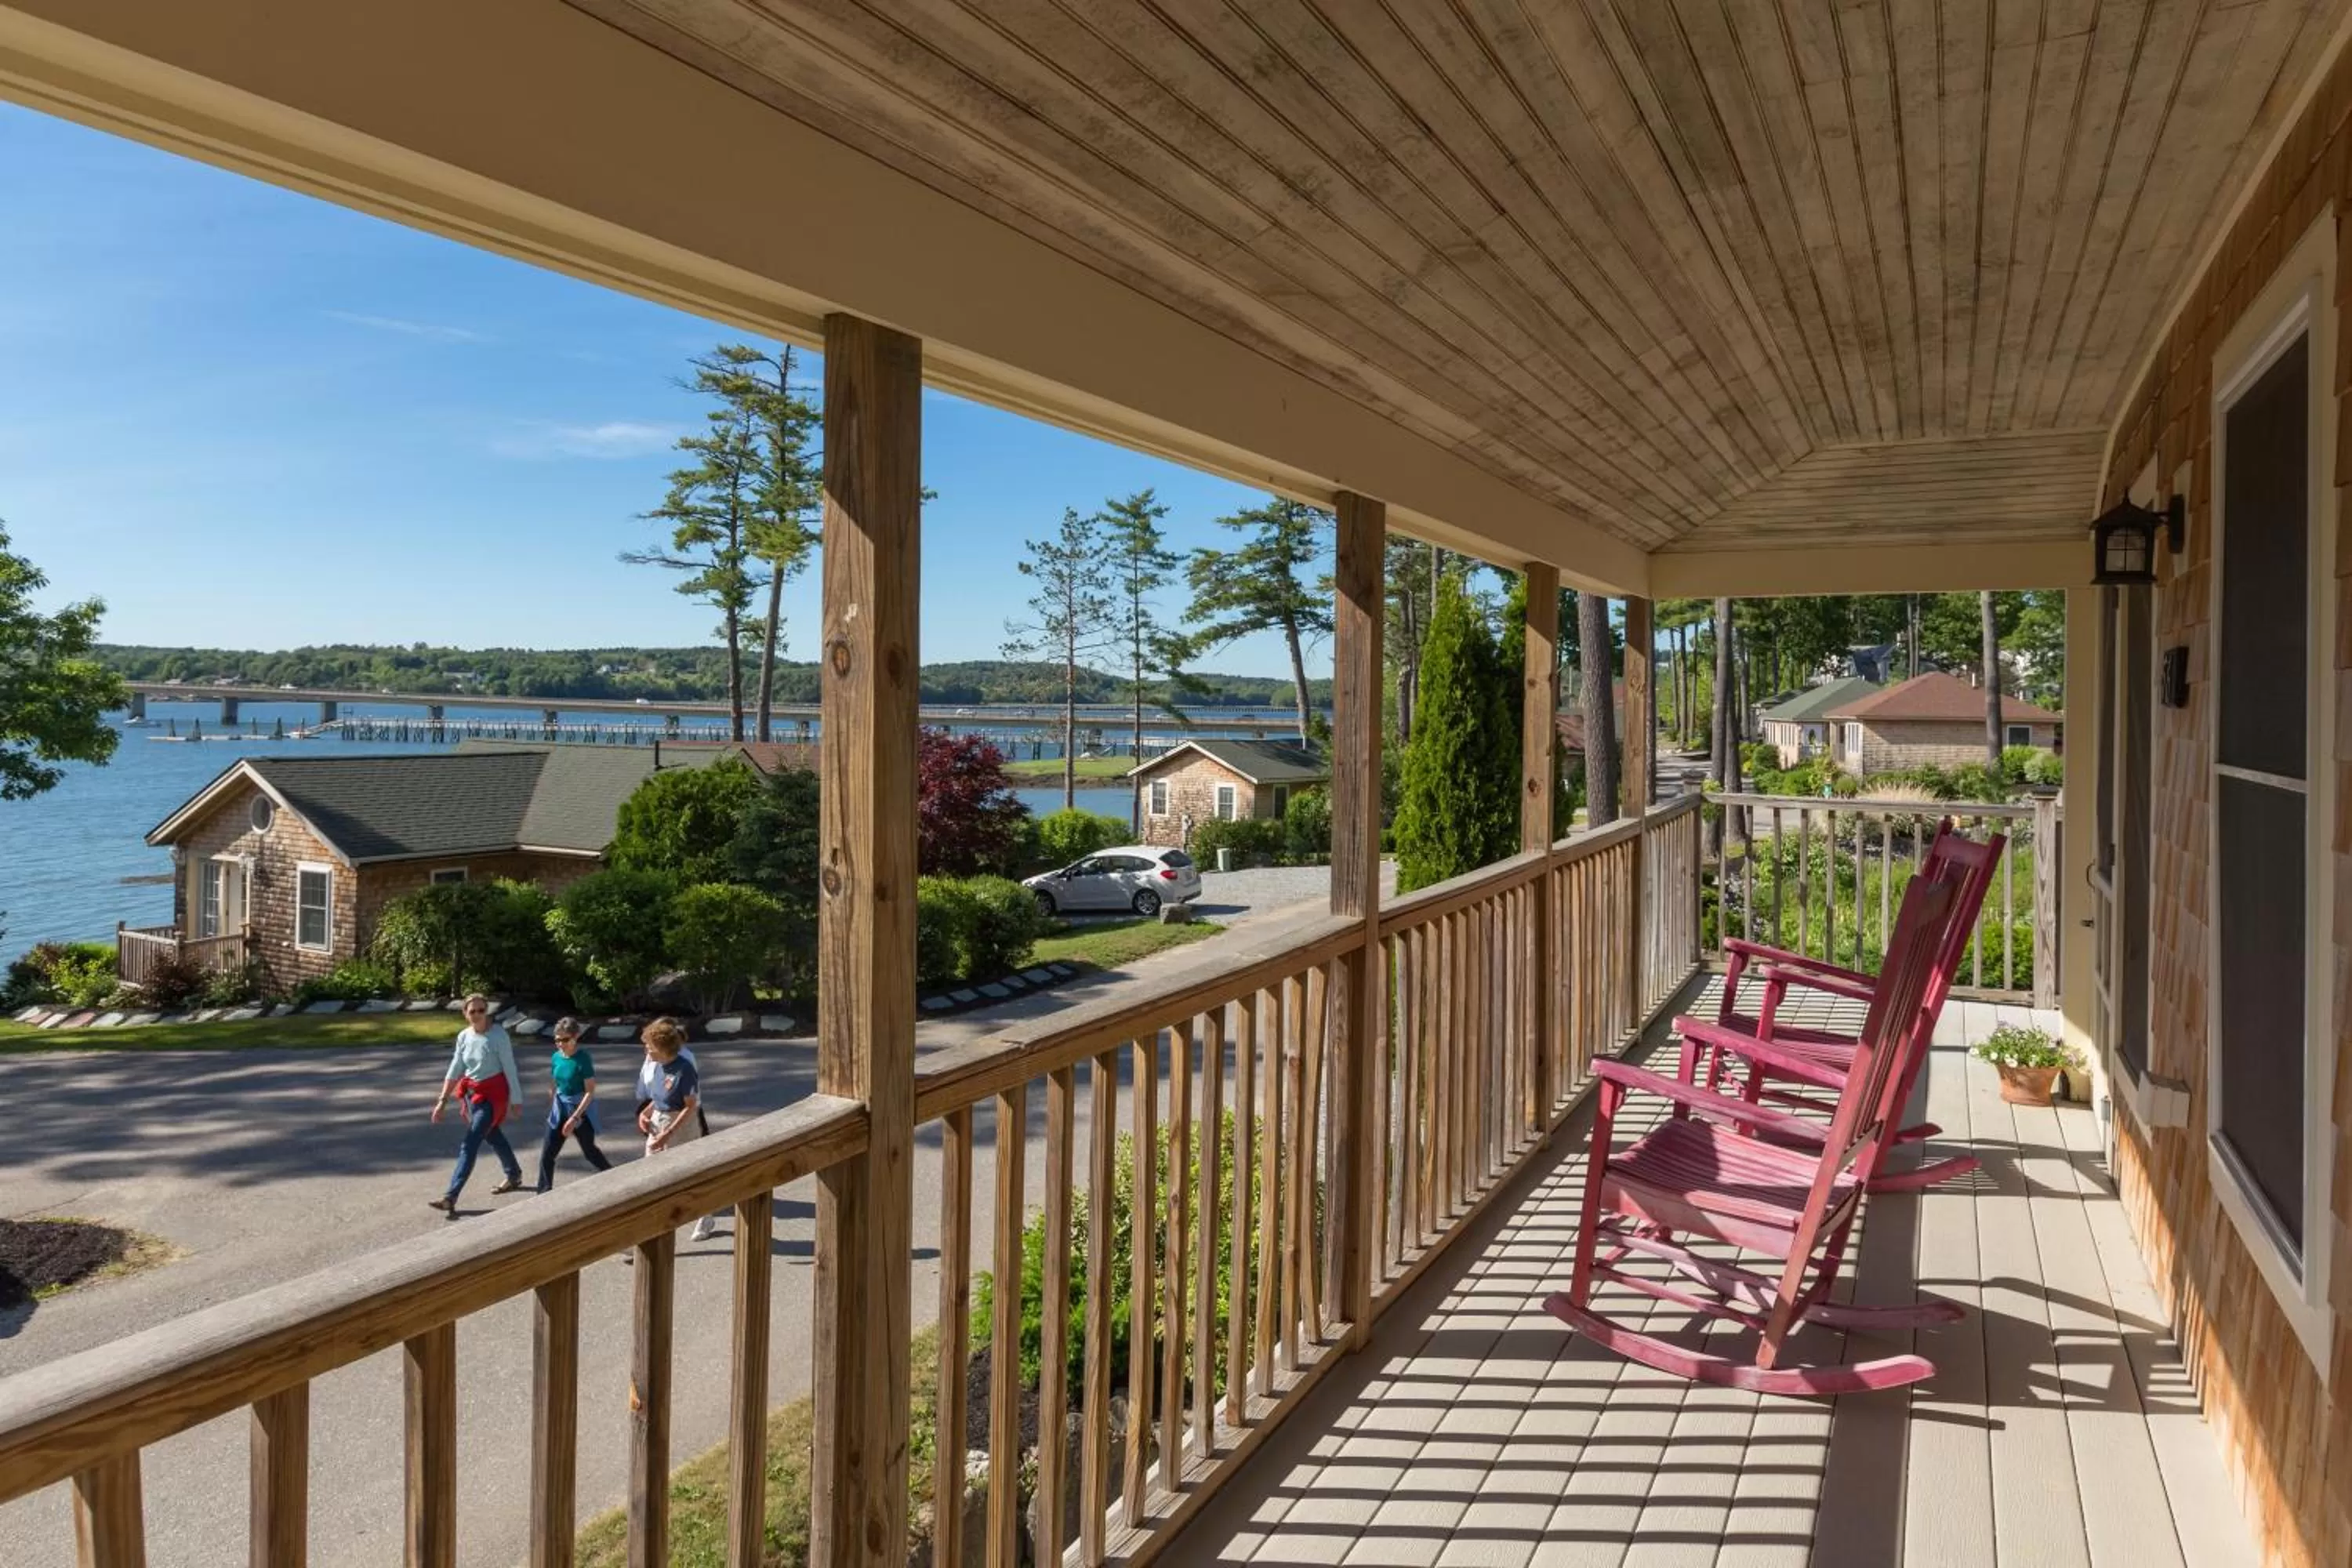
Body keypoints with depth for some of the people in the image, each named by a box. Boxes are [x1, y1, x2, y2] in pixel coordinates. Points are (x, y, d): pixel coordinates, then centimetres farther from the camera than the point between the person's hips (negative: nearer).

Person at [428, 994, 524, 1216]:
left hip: (493, 1094, -7)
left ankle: (451, 1197, -13)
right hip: (472, 1092, 7)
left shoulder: (499, 1035, -18)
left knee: (470, 1145, -11)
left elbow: (510, 1069, -15)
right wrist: (443, 1100, 2)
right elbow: (455, 1070, 6)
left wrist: (515, 1100, -12)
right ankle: (514, 1175, 42)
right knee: (492, 1136, 22)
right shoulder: (464, 1036, 0)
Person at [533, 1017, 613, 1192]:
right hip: (560, 1108, 5)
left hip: (581, 1109, -5)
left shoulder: (583, 1059, -21)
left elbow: (590, 1092, -21)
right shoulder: (556, 1058, -2)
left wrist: (574, 1118, -25)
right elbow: (555, 1085, 11)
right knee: (547, 1154, 1)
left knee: (589, 1151, 12)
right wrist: (551, 1108, 14)